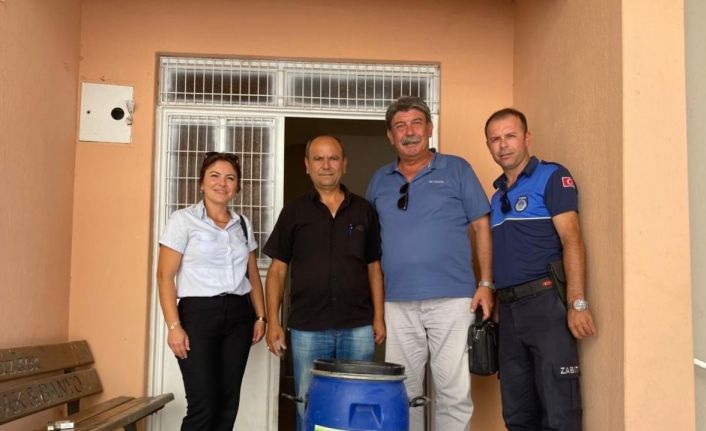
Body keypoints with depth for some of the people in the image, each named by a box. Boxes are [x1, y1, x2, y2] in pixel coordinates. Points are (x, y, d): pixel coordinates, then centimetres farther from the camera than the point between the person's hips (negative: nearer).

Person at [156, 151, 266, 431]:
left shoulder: (243, 224, 12)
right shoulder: (183, 220, -3)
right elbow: (165, 276, -7)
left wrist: (260, 316, 9)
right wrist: (174, 326, -14)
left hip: (238, 315, 5)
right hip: (198, 314, -5)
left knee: (228, 403, 7)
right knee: (203, 404, -7)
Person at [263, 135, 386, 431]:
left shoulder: (364, 211, 7)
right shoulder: (294, 211, 5)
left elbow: (374, 267, 9)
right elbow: (277, 269, 4)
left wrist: (379, 317, 2)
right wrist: (273, 321, -3)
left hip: (358, 328, 1)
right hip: (307, 329, -1)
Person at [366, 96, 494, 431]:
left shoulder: (456, 170, 5)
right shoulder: (379, 181, 14)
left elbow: (481, 227, 4)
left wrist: (486, 283, -4)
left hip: (452, 299, -3)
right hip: (398, 303, 3)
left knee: (454, 393, -1)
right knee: (403, 393, 9)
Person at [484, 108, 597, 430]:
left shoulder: (552, 177, -2)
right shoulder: (497, 195, 18)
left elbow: (571, 240, -12)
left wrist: (578, 303, -21)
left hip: (546, 302, -7)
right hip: (508, 308, 7)